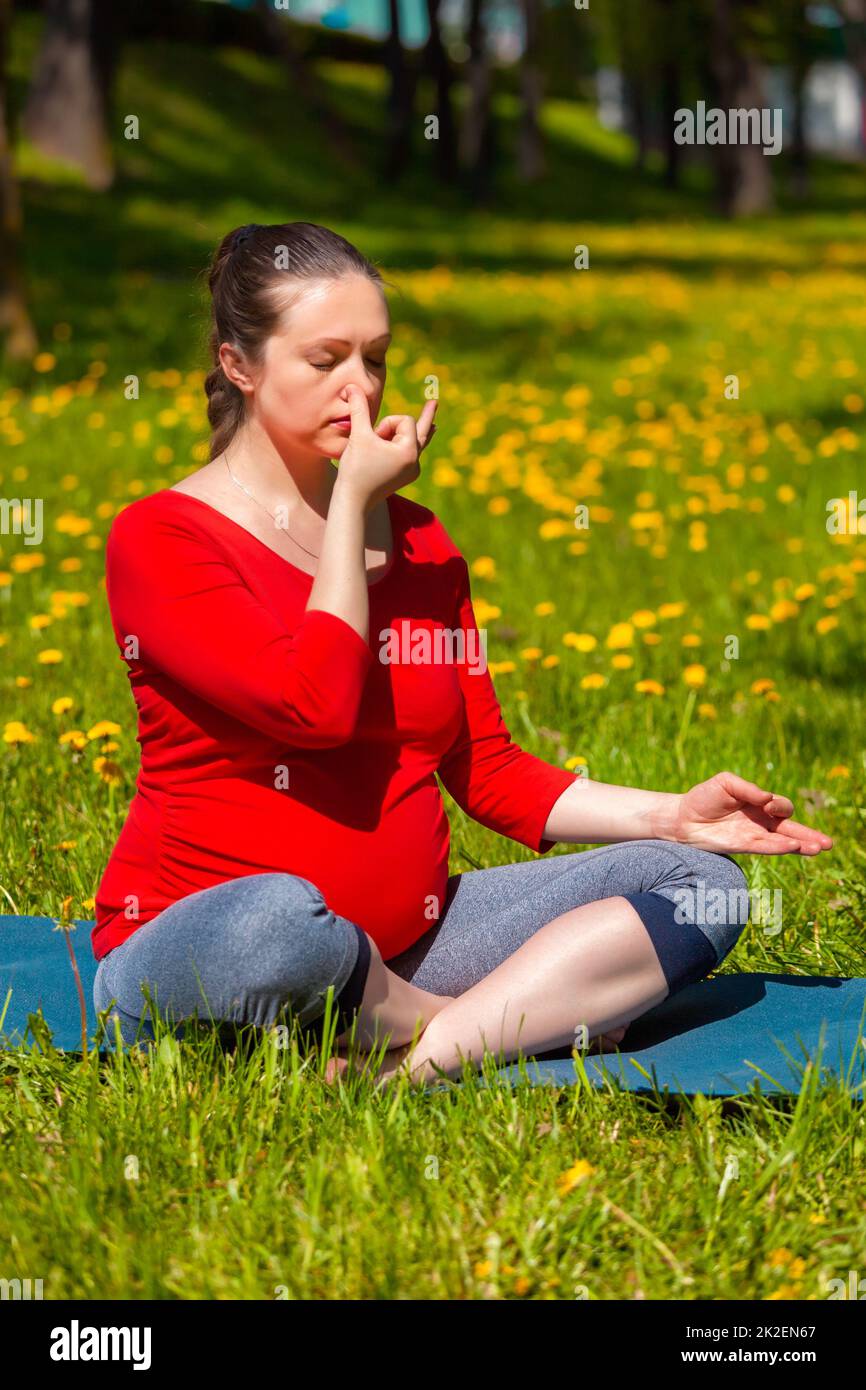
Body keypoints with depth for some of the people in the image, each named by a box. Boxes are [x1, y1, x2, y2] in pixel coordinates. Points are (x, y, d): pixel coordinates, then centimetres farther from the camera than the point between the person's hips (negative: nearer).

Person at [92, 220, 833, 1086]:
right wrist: (352, 503, -10)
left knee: (702, 883, -6)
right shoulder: (158, 540, -6)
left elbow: (489, 774, 15)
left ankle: (429, 1054, -25)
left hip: (408, 938, 7)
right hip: (190, 951, -7)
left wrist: (670, 814, 2)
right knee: (282, 917, -43)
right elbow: (315, 703, -21)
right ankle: (526, 1016, -14)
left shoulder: (419, 542, 13)